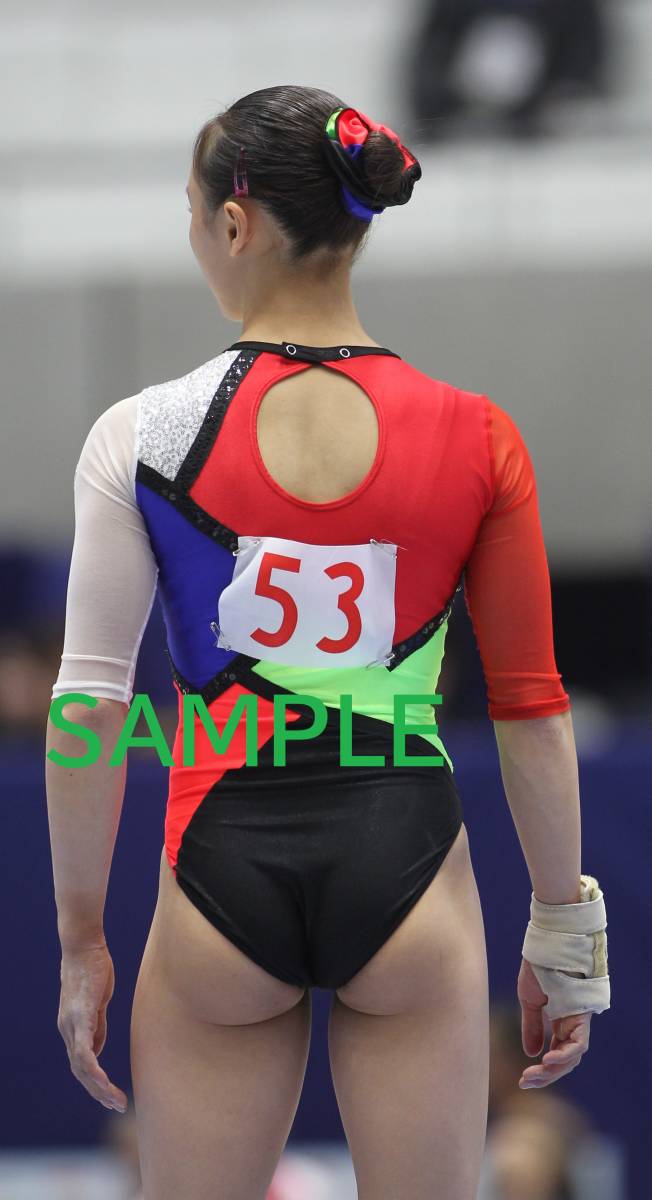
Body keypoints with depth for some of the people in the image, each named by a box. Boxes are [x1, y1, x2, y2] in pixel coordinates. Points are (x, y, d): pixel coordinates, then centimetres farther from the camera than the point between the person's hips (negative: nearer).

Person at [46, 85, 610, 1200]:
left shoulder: (138, 437, -5)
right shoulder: (478, 439, -3)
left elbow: (89, 705, -4)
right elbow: (532, 707, 1)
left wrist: (80, 940, 5)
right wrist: (563, 931, 11)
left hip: (225, 870, -1)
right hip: (405, 862, 1)